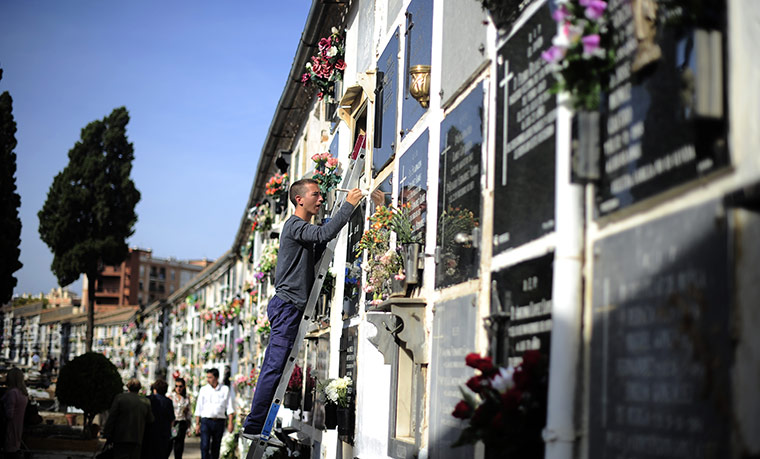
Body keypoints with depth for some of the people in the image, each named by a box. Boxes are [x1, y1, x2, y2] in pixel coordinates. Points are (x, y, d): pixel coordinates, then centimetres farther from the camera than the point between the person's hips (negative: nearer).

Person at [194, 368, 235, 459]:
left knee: (216, 448, 7)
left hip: (219, 422, 1)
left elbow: (230, 407, 5)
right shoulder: (204, 390, 7)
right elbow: (198, 408, 8)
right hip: (206, 421, -1)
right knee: (205, 446, -11)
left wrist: (230, 423, -4)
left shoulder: (225, 389, 6)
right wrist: (197, 424, 3)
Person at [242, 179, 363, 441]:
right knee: (275, 367, -11)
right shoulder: (294, 226, -9)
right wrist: (349, 205, -19)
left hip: (291, 307, 10)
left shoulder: (304, 229, 24)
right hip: (287, 304, -10)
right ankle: (254, 426, -9)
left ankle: (256, 426, 9)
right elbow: (324, 234, -25)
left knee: (274, 368, 8)